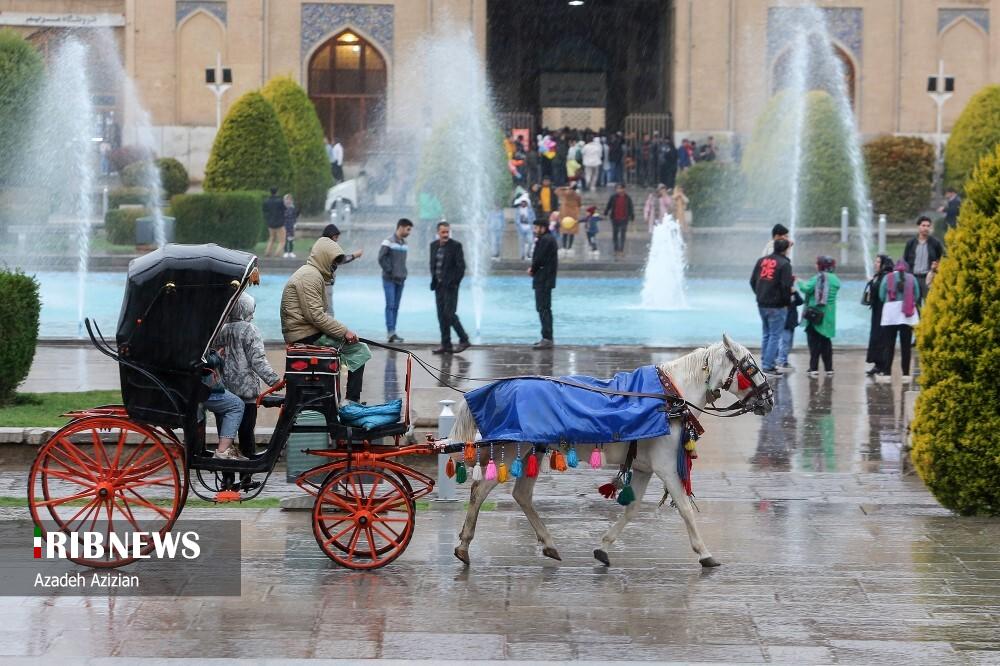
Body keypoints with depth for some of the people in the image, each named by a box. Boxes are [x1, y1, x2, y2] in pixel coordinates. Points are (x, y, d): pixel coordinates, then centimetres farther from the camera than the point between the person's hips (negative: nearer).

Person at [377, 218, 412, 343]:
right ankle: (390, 332, -14)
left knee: (396, 307, 6)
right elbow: (381, 258, -14)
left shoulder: (404, 243, 12)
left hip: (400, 280, 7)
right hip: (389, 280, -7)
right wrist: (390, 272, -14)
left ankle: (392, 333, 8)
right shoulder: (389, 242, -9)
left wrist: (403, 274, 6)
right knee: (390, 305, -10)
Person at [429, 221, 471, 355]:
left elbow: (461, 266, -10)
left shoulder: (455, 246, -8)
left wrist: (454, 282, -12)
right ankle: (446, 345, 8)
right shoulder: (434, 245, 10)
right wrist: (434, 280, 8)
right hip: (439, 286, 6)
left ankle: (464, 340, 0)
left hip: (450, 285, -6)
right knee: (441, 315, 5)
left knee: (449, 314, -12)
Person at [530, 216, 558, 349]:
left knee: (543, 308, -10)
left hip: (543, 280, -11)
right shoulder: (550, 238, 17)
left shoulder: (545, 240, -16)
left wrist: (532, 270, -2)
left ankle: (547, 339, -12)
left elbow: (539, 259, -20)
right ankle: (547, 338, 22)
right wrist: (534, 269, 3)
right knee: (545, 309, 16)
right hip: (546, 279, 11)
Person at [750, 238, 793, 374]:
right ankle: (768, 365, -4)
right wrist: (787, 300, -2)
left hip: (762, 304, 7)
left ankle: (765, 362, 20)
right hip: (777, 306, -7)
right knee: (775, 335, -1)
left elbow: (752, 281, 11)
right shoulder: (784, 264, -13)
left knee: (766, 334, 18)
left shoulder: (761, 261, 7)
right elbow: (786, 286, -17)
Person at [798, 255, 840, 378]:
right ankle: (829, 369, 14)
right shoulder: (835, 279, 5)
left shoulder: (817, 278, -14)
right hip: (828, 317, 5)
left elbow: (806, 289, -24)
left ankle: (814, 369, -4)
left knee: (814, 342, 0)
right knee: (826, 342, 15)